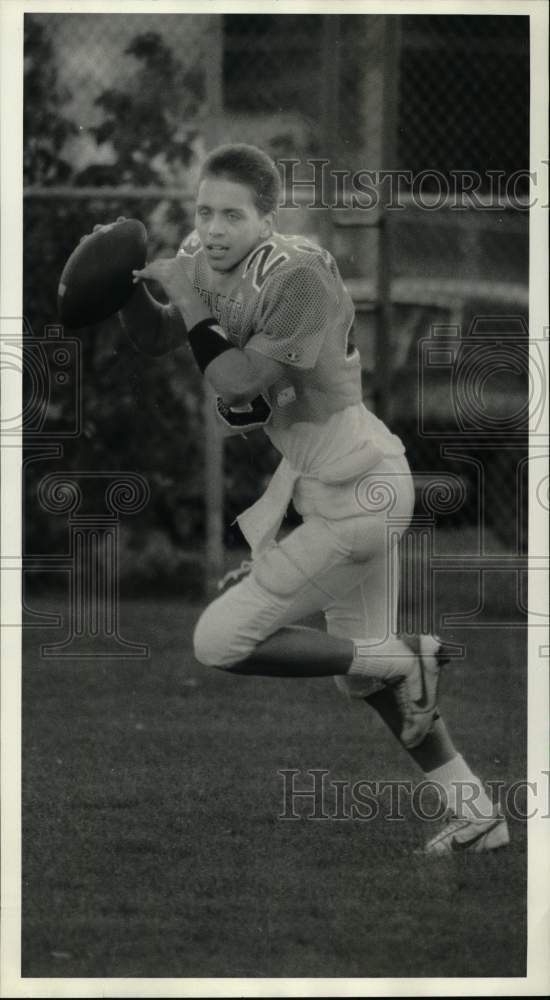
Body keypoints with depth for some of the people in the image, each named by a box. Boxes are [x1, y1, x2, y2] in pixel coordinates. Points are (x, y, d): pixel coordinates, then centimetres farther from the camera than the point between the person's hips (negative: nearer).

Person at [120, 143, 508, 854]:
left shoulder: (300, 278, -24)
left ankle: (405, 662, -1)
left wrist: (191, 304, -21)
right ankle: (477, 814, 28)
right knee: (362, 672, 19)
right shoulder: (208, 262, 0)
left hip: (355, 496, -9)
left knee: (219, 643, -9)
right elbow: (153, 339, 9)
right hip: (359, 482, 9)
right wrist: (128, 283, -10)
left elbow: (243, 397, -27)